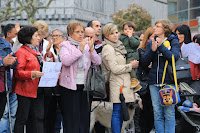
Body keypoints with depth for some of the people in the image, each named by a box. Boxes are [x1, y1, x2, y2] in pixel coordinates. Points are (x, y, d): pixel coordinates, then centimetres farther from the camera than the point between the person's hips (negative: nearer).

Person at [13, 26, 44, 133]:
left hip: (37, 91, 8)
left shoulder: (36, 51, 19)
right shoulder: (21, 52, -8)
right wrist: (32, 74, -28)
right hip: (25, 91, -8)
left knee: (38, 118, 4)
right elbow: (18, 73, -15)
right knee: (22, 119, -3)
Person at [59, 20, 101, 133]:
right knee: (72, 118, -4)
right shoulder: (66, 45, 0)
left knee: (84, 117, 5)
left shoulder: (87, 45, 12)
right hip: (70, 86, -4)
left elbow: (98, 62, 3)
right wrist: (80, 49, -20)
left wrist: (91, 49, -12)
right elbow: (66, 61, -19)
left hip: (85, 85, 4)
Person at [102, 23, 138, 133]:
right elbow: (114, 68, -17)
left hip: (124, 83, 9)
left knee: (120, 112, 9)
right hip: (117, 84, -9)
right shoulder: (108, 48, -11)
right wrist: (131, 66, -8)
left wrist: (131, 65, 12)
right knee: (117, 112, -8)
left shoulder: (118, 45, 19)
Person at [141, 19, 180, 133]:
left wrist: (161, 46, -15)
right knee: (157, 113, 5)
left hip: (168, 81, -4)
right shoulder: (151, 43, 13)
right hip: (154, 82, 4)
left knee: (169, 113, -4)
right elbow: (144, 63, 6)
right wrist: (152, 50, -9)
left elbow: (174, 57, -15)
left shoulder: (173, 41, 2)